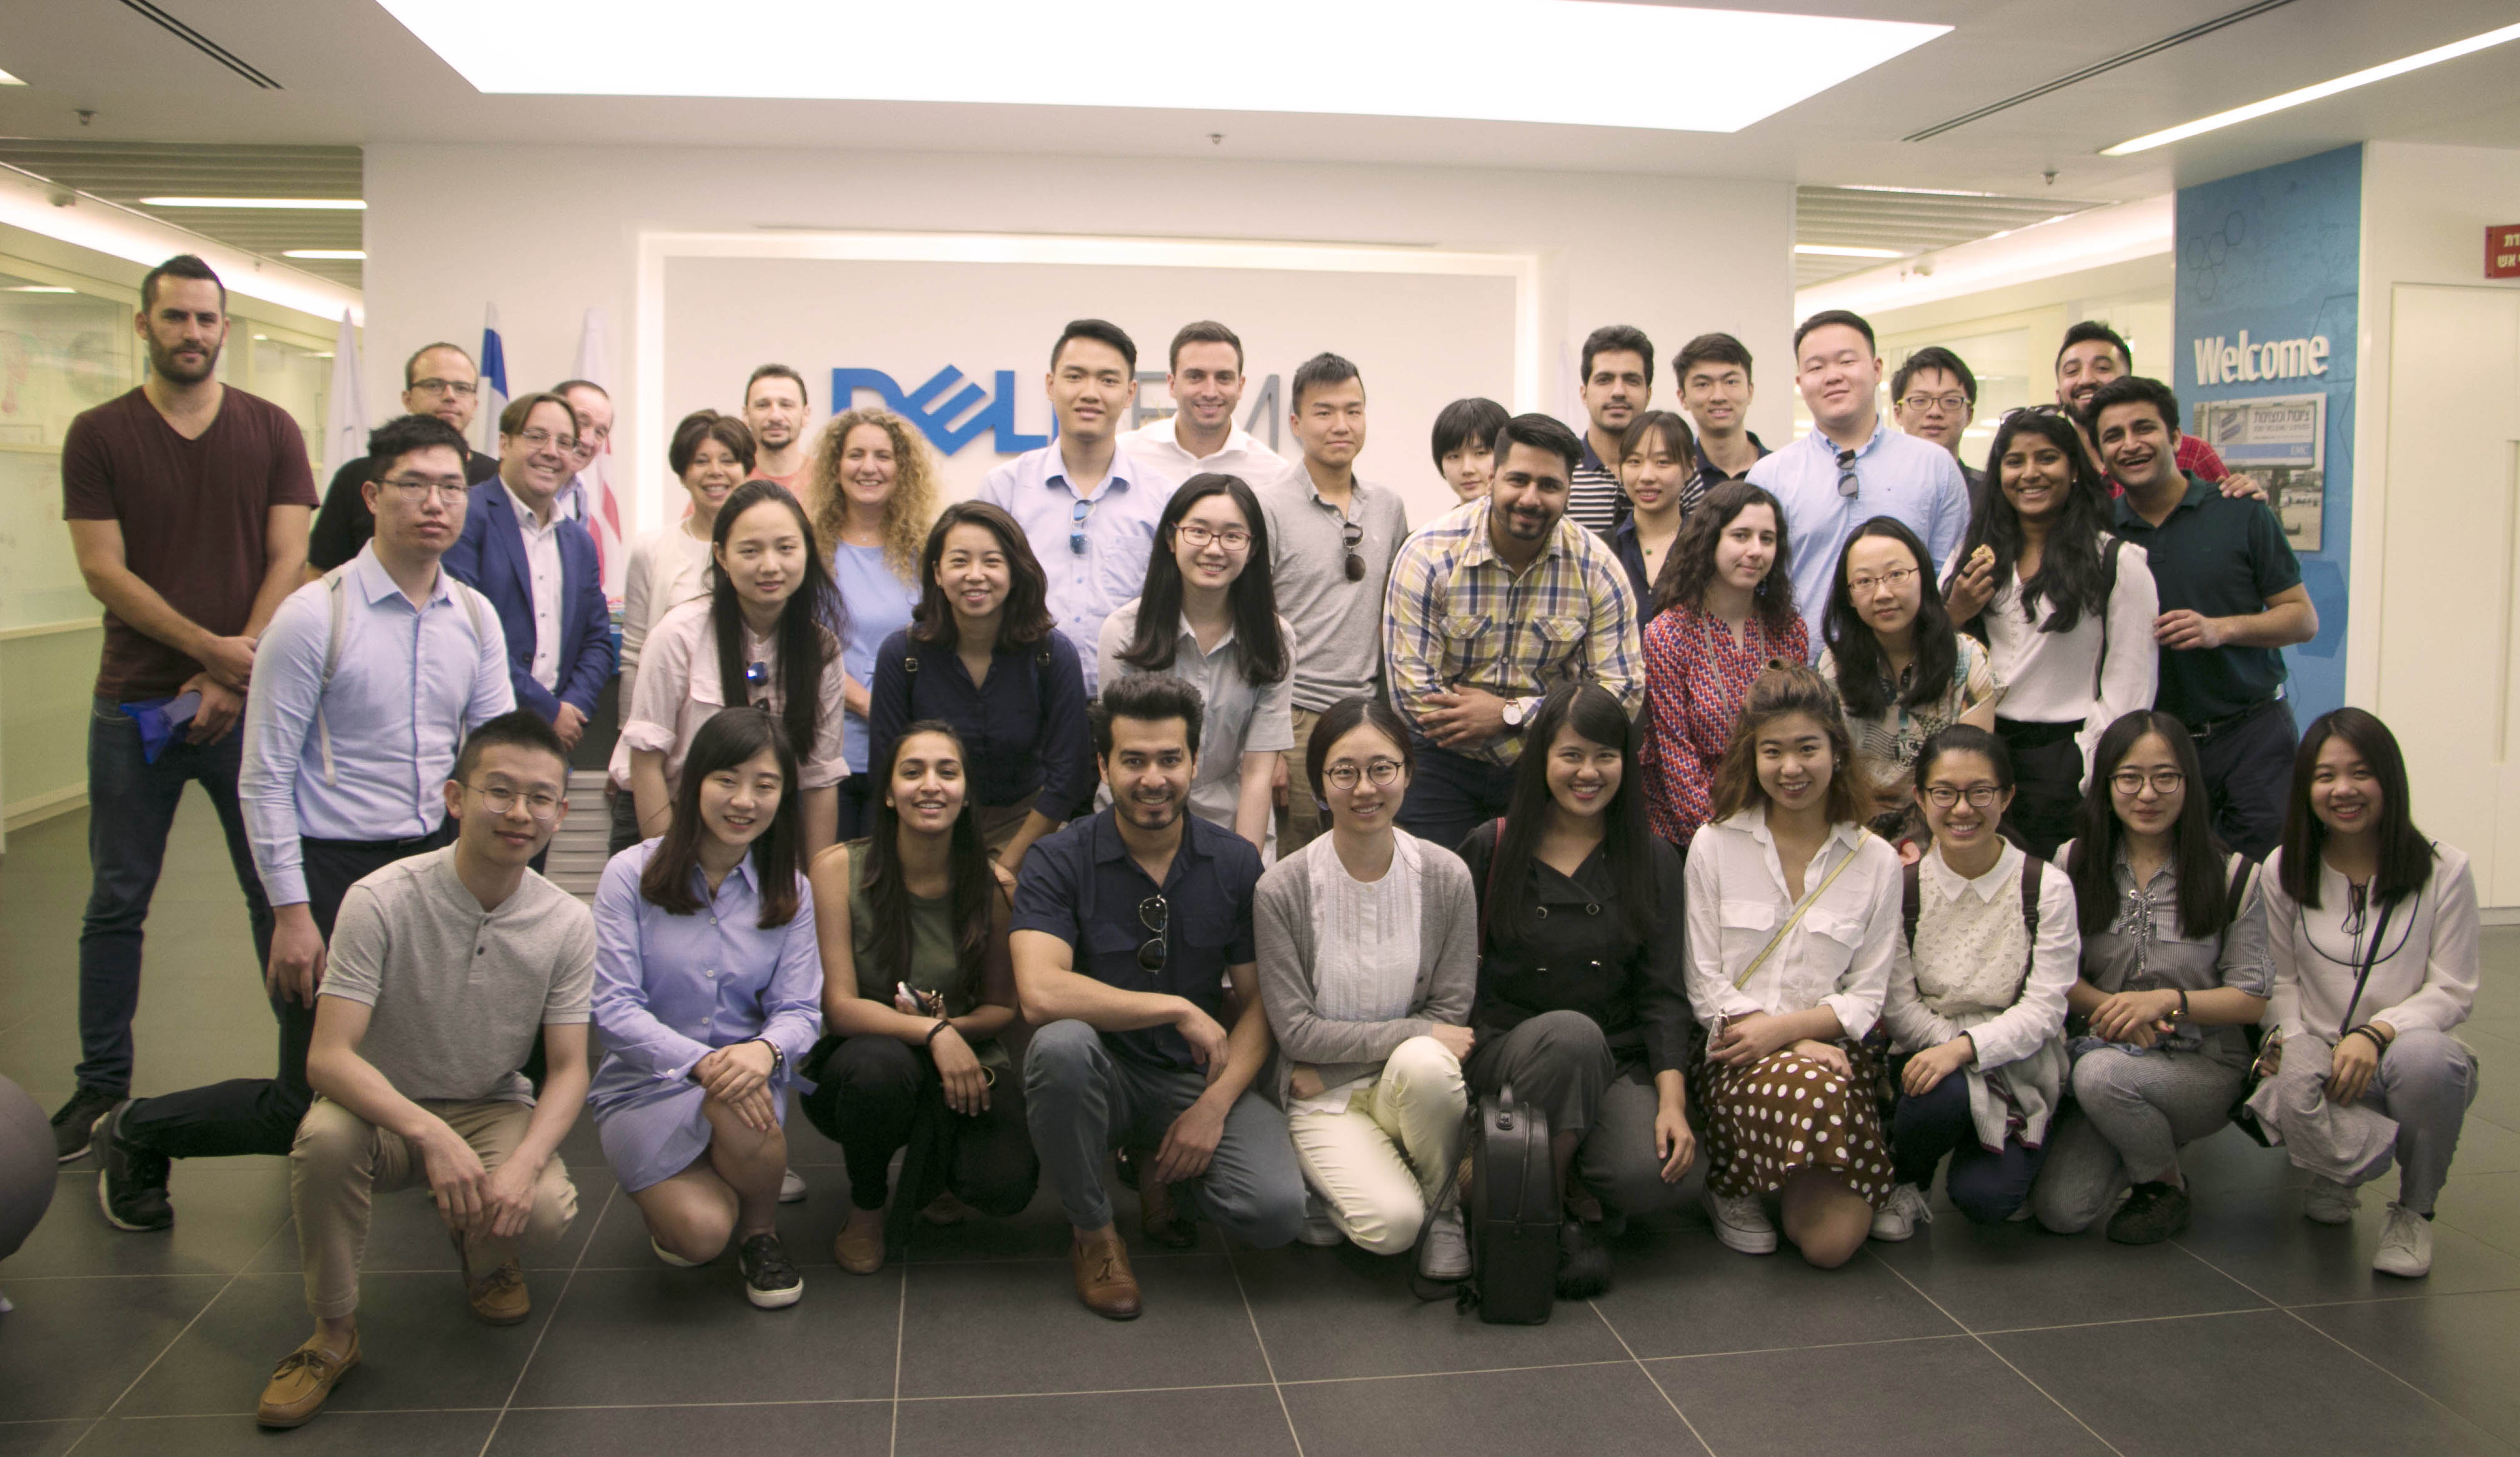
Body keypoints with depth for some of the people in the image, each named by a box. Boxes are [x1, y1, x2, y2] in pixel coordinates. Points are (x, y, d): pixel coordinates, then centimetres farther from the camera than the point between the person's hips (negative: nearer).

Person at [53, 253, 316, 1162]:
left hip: (251, 705, 0)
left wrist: (238, 671, -11)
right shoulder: (98, 435, 5)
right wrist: (209, 646, -14)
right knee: (116, 903, 7)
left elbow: (289, 560, 0)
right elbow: (103, 571, -3)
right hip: (135, 705, 0)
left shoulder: (271, 431, 6)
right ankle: (102, 1087, 19)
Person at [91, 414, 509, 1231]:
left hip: (434, 859, 5)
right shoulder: (313, 618, -10)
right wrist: (291, 911, -13)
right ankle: (138, 1136, 26)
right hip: (333, 866, -5)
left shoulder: (475, 618, 5)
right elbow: (265, 778, -9)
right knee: (307, 1105, 1)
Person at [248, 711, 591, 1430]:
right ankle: (332, 1335, -10)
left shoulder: (567, 923, -11)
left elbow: (568, 1069, -8)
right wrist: (431, 1135, -41)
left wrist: (524, 1162, -29)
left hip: (495, 1110, 1)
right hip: (384, 1108, -1)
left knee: (545, 1211, -29)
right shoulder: (382, 901, -21)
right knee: (325, 1140, -35)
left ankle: (482, 1256, 12)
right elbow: (328, 1056, -25)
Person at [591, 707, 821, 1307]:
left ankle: (761, 1231, -2)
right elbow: (613, 1008, -13)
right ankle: (670, 1197, 15)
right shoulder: (632, 874, -7)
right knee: (701, 1234, -25)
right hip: (645, 1086, -2)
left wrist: (766, 1050, -29)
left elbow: (800, 1009, -4)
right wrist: (701, 1063, -29)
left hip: (745, 1079, 2)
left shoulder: (791, 892, 3)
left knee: (745, 1102, -35)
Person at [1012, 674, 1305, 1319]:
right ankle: (1093, 1235, -10)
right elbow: (1040, 993, -26)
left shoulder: (1236, 864, 0)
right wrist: (1178, 1009, -24)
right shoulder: (1060, 861, -10)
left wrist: (1215, 1104, -14)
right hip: (1101, 1074, -2)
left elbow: (1260, 1001, 2)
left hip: (1198, 1077, 2)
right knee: (1060, 1044, -37)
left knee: (1277, 1211, -23)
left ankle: (1161, 1166, 13)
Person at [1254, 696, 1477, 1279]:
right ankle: (1334, 1178, 8)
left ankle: (1445, 1212, -6)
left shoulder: (1446, 877, -6)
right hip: (1323, 1099, -2)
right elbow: (1295, 1031, -9)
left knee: (1423, 1064, -34)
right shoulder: (1282, 890, -11)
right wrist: (1419, 1031, -16)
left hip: (1408, 1089, 2)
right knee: (1391, 1224, -28)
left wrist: (1326, 1066, -11)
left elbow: (1451, 1014, -3)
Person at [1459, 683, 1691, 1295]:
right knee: (1572, 1032, -36)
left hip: (1618, 1066, 1)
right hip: (1508, 1049, -1)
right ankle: (1566, 1205, -14)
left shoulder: (1653, 860, 8)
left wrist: (1672, 1100, -11)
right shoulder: (1490, 849, 4)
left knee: (1651, 1176, -30)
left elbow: (1664, 993, 2)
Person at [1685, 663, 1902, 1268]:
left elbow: (1866, 995, 6)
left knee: (1835, 1242, -21)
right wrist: (1798, 1049, -12)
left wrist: (1783, 1027, -12)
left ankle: (1741, 1174, 11)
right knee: (1811, 1086, -37)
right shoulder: (1715, 845, 4)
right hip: (1737, 1056, -1)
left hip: (1834, 1050, 1)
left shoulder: (1876, 861, 9)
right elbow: (1705, 985, 1)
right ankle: (1733, 1181, -5)